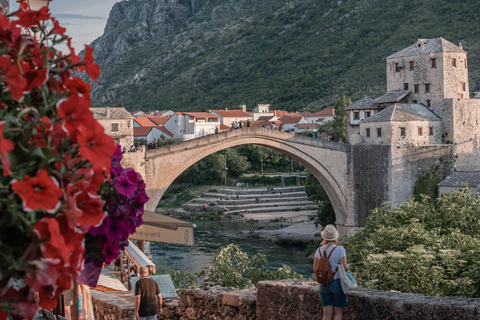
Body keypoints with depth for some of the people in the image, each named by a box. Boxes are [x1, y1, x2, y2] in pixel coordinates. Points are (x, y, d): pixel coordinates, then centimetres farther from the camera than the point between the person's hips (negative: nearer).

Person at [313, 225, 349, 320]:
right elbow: (344, 267, -14)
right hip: (337, 283, -3)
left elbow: (315, 268, 5)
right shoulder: (340, 250, -12)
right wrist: (348, 266, 8)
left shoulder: (319, 250, 0)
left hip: (324, 284, 3)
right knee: (338, 312, 7)